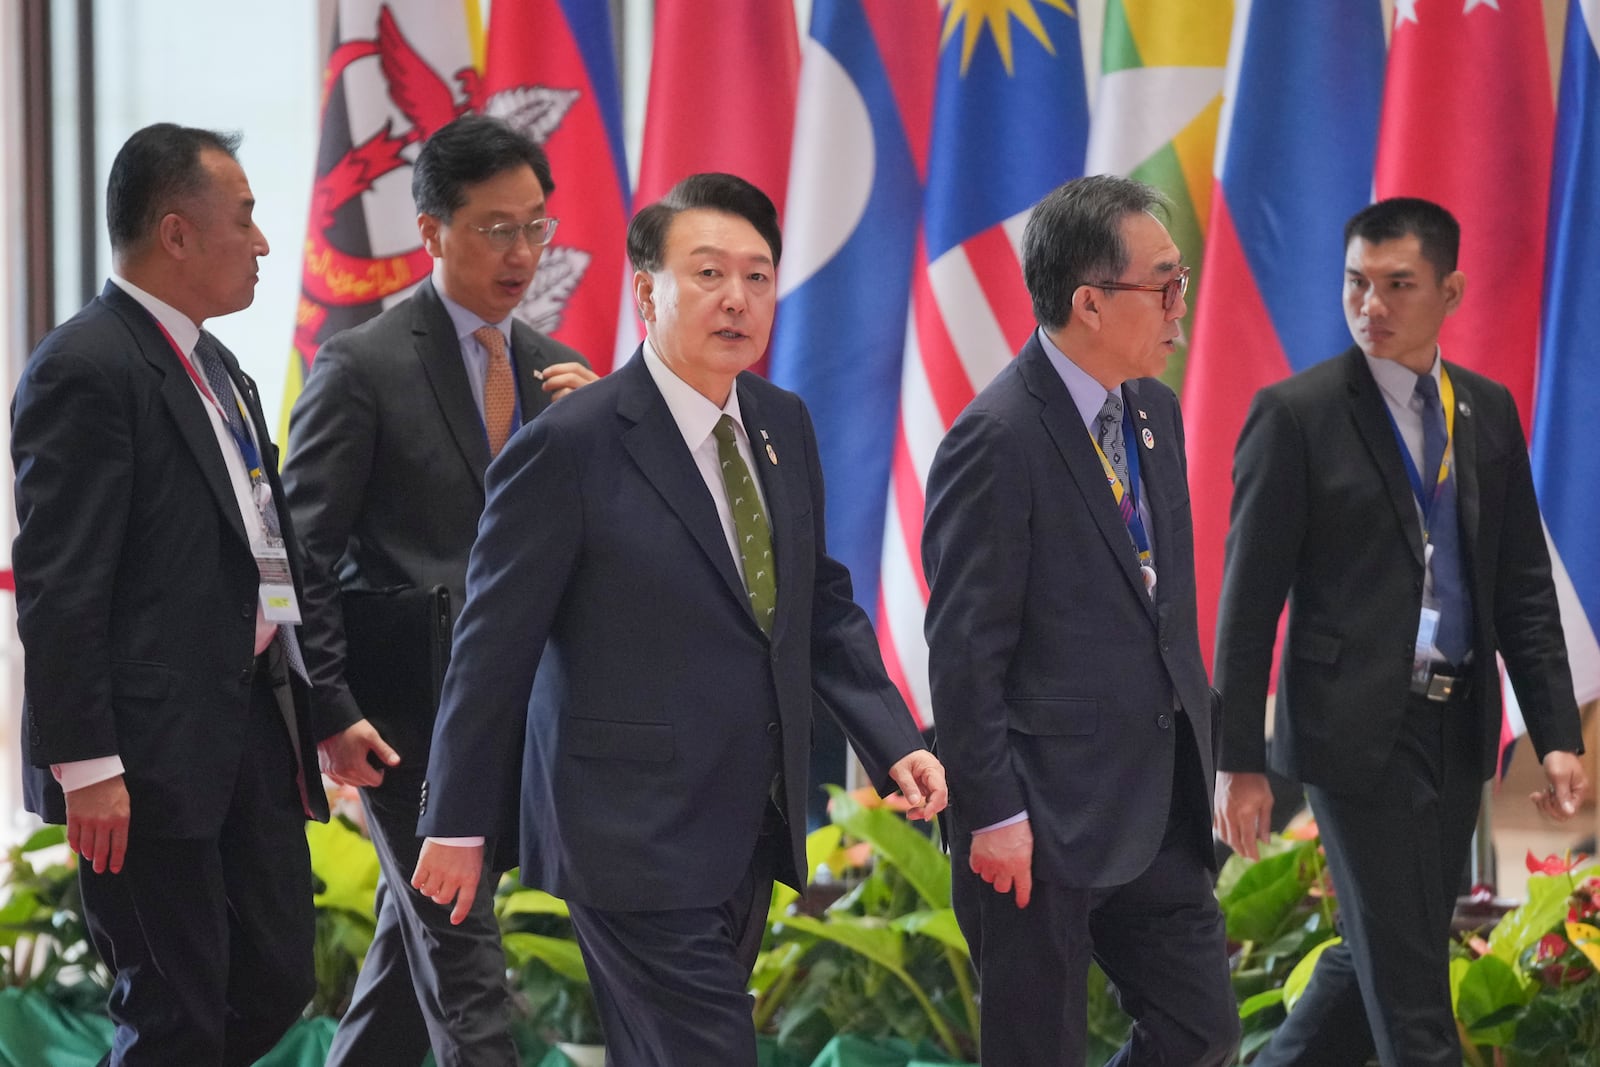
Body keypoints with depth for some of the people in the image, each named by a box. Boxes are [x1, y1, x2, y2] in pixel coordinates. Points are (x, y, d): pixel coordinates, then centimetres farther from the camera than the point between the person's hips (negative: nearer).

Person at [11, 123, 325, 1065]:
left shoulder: (220, 369, 16)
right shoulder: (85, 370, -14)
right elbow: (59, 588, -18)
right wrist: (85, 766, -21)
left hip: (250, 726, 9)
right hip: (153, 753, -9)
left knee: (277, 979, 12)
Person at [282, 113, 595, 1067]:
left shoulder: (553, 369, 11)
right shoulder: (363, 367, -8)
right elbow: (301, 555, -9)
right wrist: (332, 711, -17)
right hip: (405, 712, -7)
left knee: (420, 941, 15)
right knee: (463, 959, -10)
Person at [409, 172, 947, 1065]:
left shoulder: (785, 427, 8)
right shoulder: (572, 446, -13)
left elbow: (823, 606, 15)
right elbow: (496, 646, -9)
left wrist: (895, 743, 1)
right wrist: (458, 825, -6)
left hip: (752, 828, 7)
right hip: (638, 840, -7)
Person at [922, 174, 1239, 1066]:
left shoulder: (1154, 411, 10)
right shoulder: (997, 441, -17)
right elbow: (963, 649, -17)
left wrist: (1197, 761, 16)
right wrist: (993, 816, -17)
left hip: (1157, 816, 8)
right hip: (1045, 824, -8)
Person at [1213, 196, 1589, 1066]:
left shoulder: (1489, 411, 9)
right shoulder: (1297, 414, -7)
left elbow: (1524, 590, 12)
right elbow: (1249, 601, -7)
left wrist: (1558, 735, 4)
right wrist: (1239, 761, -9)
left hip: (1459, 728, 6)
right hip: (1357, 727, -6)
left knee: (1380, 955, 13)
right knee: (1407, 982, -4)